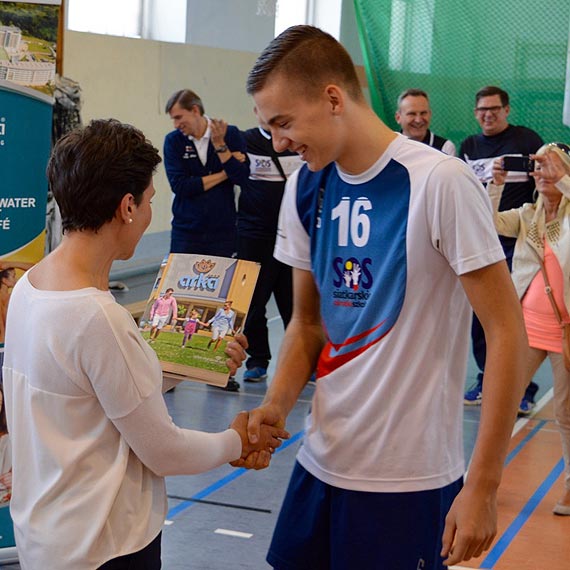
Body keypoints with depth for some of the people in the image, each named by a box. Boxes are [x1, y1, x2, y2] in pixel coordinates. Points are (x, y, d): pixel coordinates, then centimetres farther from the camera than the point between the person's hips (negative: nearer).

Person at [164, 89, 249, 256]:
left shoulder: (230, 134, -2)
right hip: (186, 230, 0)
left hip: (223, 230, 0)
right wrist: (224, 173, -9)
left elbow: (241, 177, -10)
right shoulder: (173, 141, -1)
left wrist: (219, 144, -18)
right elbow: (179, 186, -11)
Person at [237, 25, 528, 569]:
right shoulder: (305, 187, 3)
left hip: (408, 479, -6)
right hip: (322, 460, 6)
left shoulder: (438, 182, -17)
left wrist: (482, 485, -16)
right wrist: (276, 402, -6)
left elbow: (506, 331, -15)